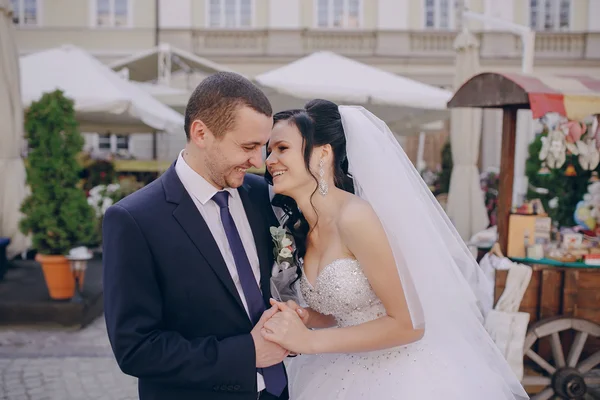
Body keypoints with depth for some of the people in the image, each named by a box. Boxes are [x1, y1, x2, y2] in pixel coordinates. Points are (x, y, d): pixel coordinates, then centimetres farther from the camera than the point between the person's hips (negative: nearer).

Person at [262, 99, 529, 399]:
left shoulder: (355, 217, -24)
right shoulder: (298, 230, -1)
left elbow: (408, 324, -22)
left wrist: (309, 340, -22)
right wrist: (305, 318, -10)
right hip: (353, 374, 7)